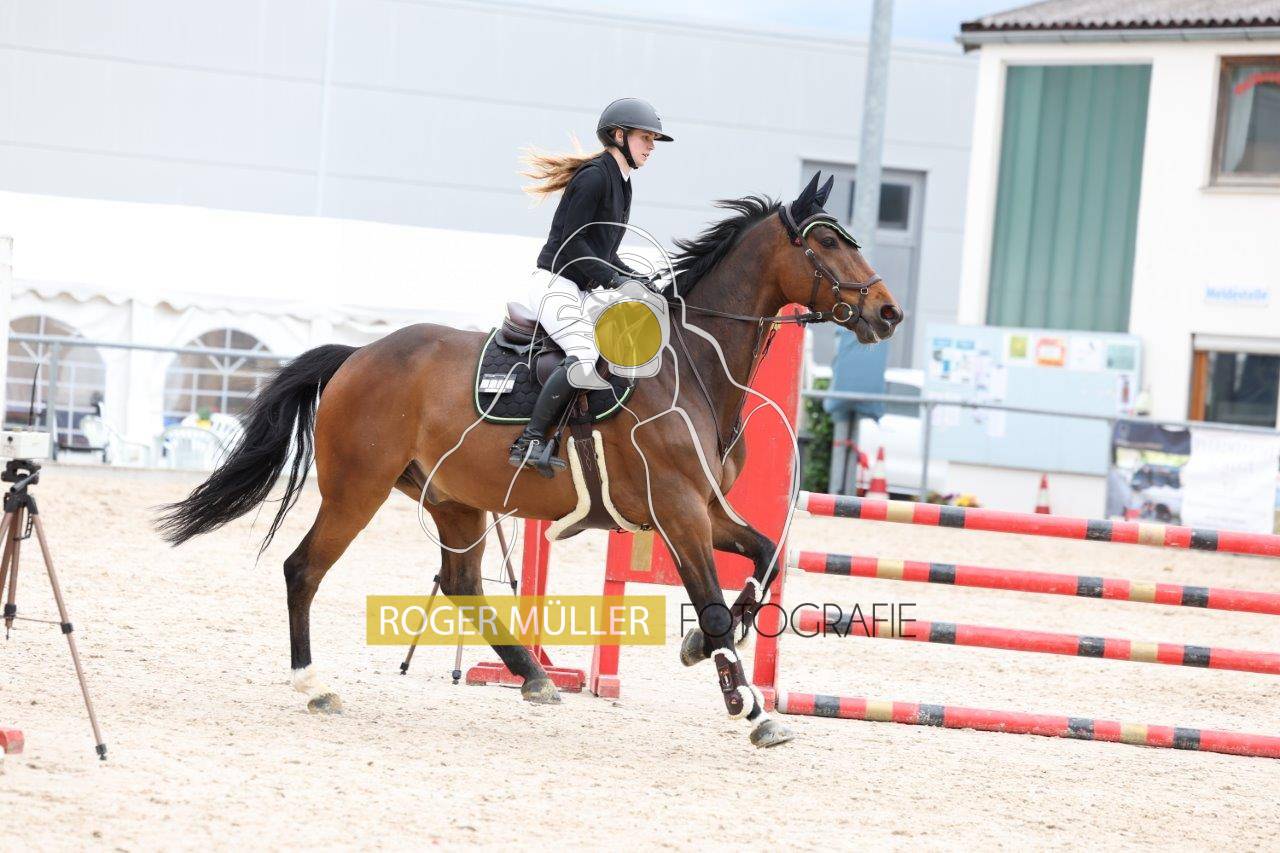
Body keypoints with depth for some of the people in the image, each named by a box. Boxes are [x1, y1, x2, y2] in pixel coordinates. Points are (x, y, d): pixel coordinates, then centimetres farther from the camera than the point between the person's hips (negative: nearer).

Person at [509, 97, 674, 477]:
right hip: (555, 284, -10)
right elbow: (572, 242, -17)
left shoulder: (622, 185, 18)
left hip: (586, 291, 10)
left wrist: (637, 279, 8)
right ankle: (530, 442, -27)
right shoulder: (594, 176, -11)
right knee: (586, 357, -29)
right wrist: (613, 278, -18)